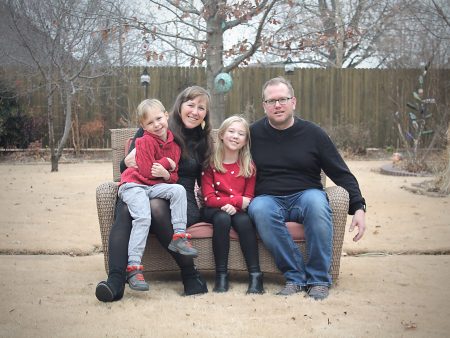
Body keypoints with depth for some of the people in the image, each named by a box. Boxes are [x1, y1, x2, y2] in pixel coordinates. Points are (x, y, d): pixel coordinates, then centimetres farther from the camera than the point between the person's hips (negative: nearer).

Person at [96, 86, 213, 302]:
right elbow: (125, 168, 15)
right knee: (126, 208, -35)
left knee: (156, 206, -37)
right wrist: (127, 162, -12)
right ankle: (115, 281, -47)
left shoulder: (203, 142, 17)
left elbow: (204, 182, 15)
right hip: (141, 192, 1)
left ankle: (191, 276, -28)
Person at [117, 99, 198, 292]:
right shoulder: (145, 141, -8)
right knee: (143, 217, -28)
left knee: (178, 189, -22)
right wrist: (167, 162, -3)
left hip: (155, 187, 5)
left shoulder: (174, 145, 11)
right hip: (133, 185, -5)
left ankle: (179, 235, -18)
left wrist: (166, 174, -13)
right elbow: (146, 171, -15)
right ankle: (133, 267, -29)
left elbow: (174, 177, 12)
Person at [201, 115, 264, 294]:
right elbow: (209, 198, -9)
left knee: (244, 221, -33)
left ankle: (255, 276, -33)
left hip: (239, 211, 1)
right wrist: (238, 200, -17)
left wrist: (233, 206, -19)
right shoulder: (211, 163, -1)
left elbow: (249, 198, 1)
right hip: (215, 210, -1)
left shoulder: (249, 166, 6)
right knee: (222, 219, -35)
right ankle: (221, 275, -31)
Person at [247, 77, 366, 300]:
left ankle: (318, 279, -25)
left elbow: (342, 174, 7)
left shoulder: (313, 134, 6)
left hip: (305, 196, 0)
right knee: (259, 209, -36)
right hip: (268, 199, 0)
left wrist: (358, 207, -6)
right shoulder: (253, 134, 7)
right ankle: (295, 276, -27)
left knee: (316, 200, -36)